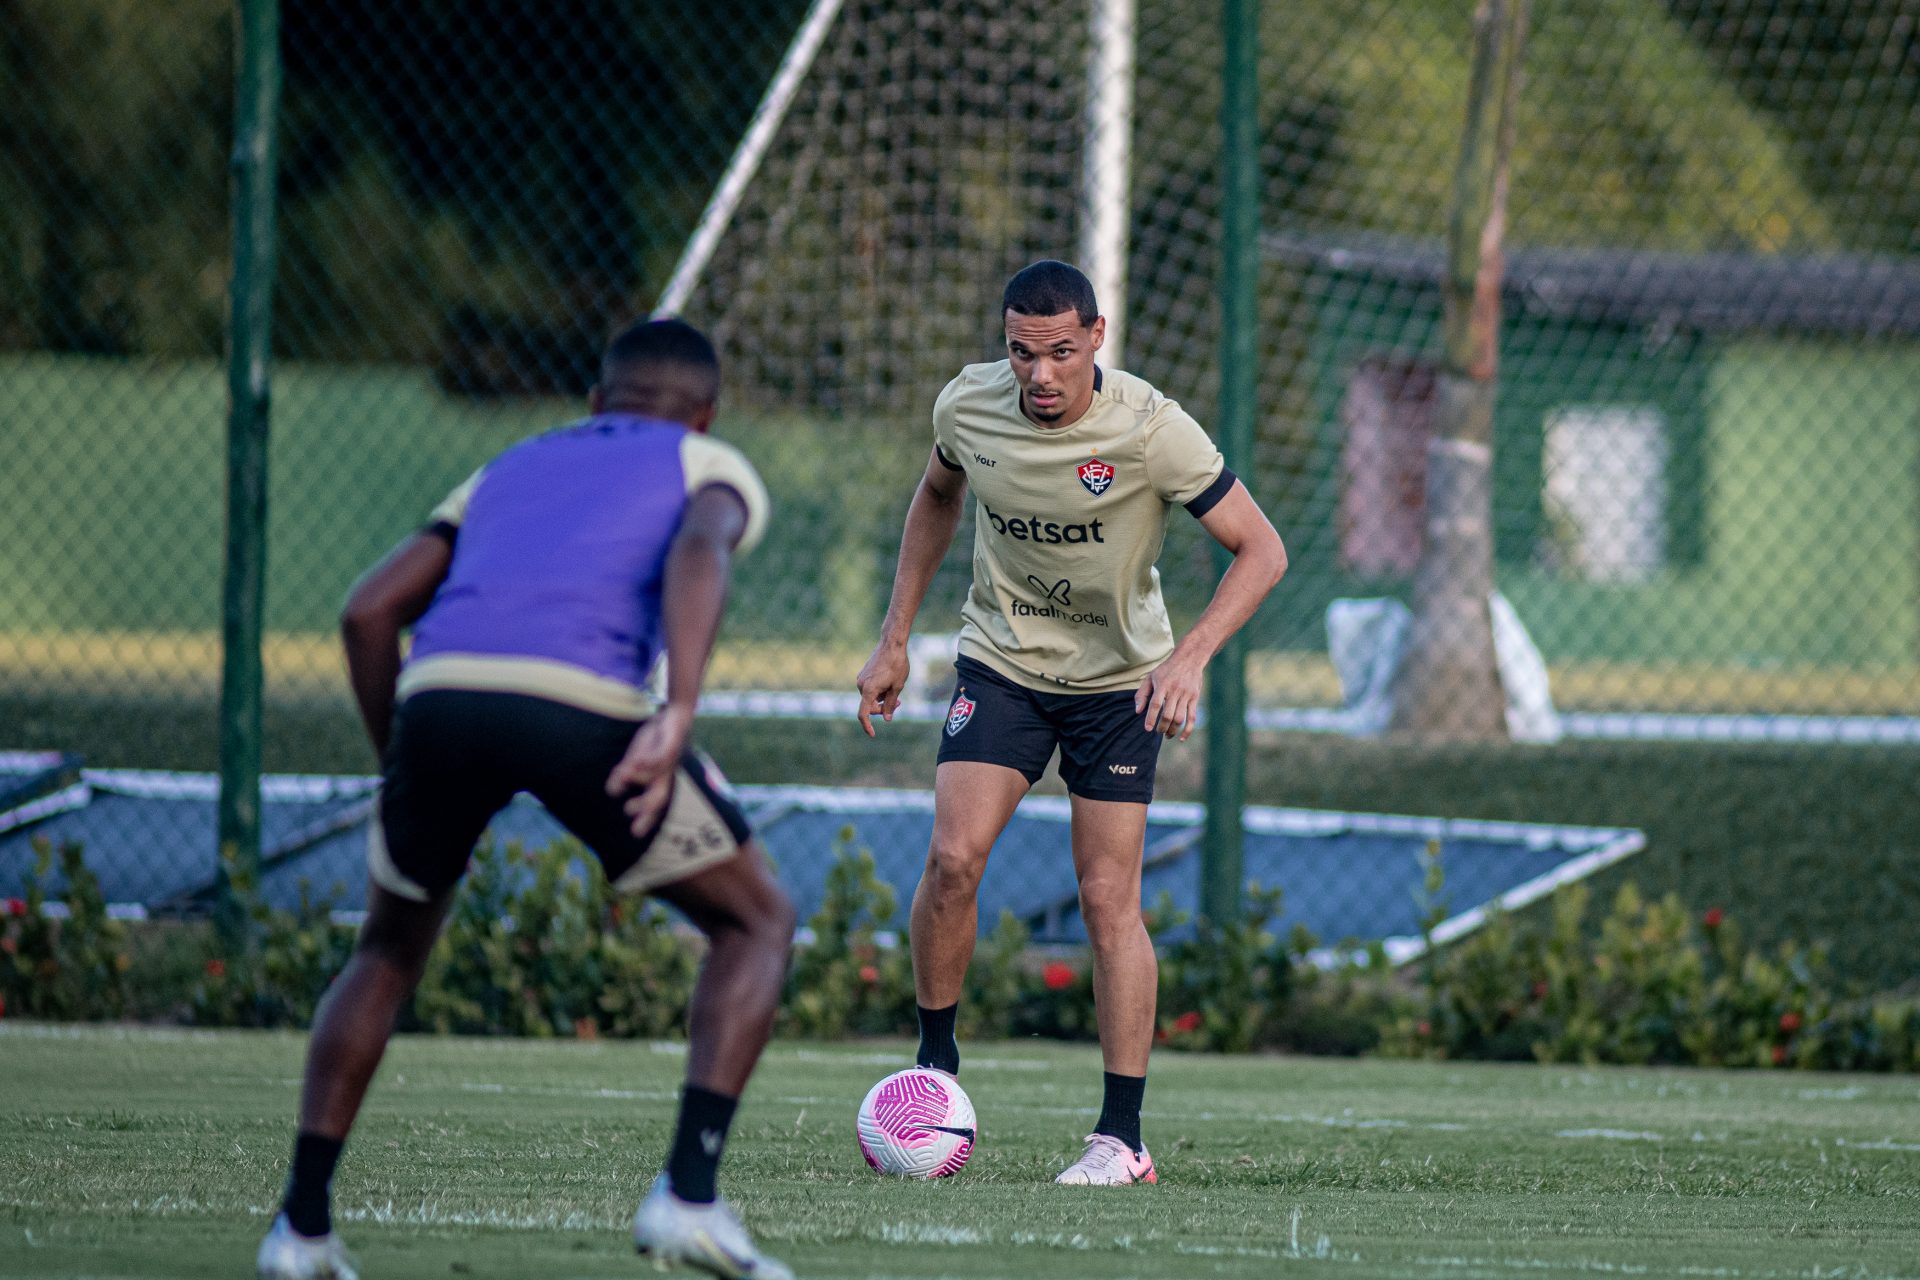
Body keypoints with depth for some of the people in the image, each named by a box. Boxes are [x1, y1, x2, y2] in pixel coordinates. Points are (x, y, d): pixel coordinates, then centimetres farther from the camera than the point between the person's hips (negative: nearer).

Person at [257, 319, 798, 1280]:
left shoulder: (509, 470, 37)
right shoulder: (712, 468, 26)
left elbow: (368, 612, 24)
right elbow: (700, 550, -1)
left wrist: (399, 763, 32)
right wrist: (677, 715, -12)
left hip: (440, 694, 4)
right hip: (584, 703, -4)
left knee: (390, 950, 28)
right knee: (756, 922, 16)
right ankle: (688, 1193, 0)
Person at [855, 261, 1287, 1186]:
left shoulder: (1149, 428, -23)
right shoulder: (967, 406, -12)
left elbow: (1261, 549, -17)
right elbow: (936, 496, 12)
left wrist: (1191, 657, -31)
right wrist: (894, 639, 11)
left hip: (1118, 680, -2)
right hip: (999, 661, 2)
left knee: (1109, 899, -6)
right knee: (953, 857, -17)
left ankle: (1121, 1136, 0)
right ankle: (935, 1064, 3)